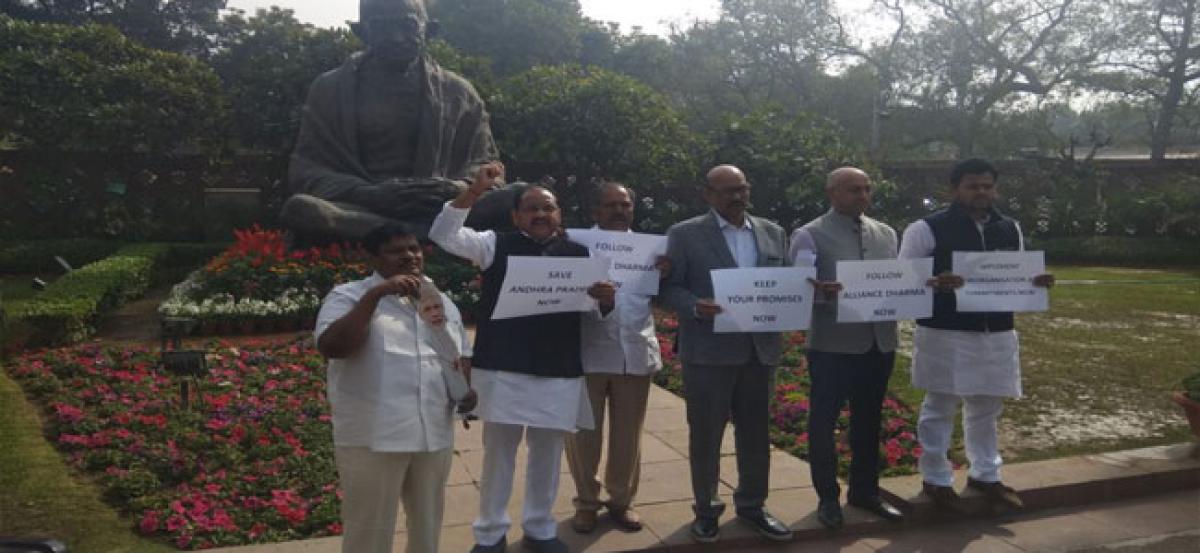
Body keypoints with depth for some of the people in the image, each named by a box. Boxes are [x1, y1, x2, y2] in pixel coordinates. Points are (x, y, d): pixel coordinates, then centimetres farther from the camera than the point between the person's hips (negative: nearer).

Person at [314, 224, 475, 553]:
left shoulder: (443, 302, 13)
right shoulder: (349, 296, -5)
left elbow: (461, 355, 21)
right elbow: (330, 347, -21)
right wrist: (375, 294, -24)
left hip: (435, 435, 5)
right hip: (372, 438, -5)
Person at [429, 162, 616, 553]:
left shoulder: (578, 255, 6)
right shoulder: (496, 245, 3)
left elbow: (597, 314, 7)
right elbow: (444, 234, -7)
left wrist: (607, 299, -17)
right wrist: (474, 191, -17)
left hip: (559, 373, 2)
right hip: (502, 369, -1)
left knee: (547, 454, 14)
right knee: (498, 451, 10)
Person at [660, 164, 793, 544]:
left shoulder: (772, 233, 11)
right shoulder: (685, 234, -2)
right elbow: (669, 286, -5)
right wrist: (695, 308, -22)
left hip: (760, 348, 4)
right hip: (708, 350, -4)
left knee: (755, 431, 13)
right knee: (705, 433, 6)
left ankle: (751, 505, 29)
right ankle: (706, 508, 22)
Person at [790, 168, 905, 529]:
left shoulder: (885, 234, 12)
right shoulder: (810, 236, -5)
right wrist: (823, 292, -29)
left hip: (879, 342, 6)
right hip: (832, 344, -5)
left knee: (868, 420, 16)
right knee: (823, 421, 2)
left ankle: (865, 491, 32)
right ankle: (827, 497, 18)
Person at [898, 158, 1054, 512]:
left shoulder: (1010, 230, 10)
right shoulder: (927, 229, -9)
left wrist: (1038, 282, -3)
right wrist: (935, 283, -30)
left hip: (997, 334, 6)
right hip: (944, 335, -6)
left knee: (987, 407, 17)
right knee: (940, 408, 4)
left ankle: (985, 474, 34)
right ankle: (936, 479, 18)